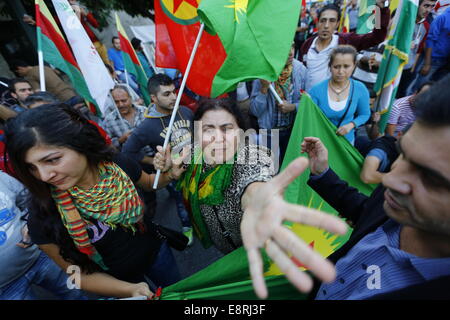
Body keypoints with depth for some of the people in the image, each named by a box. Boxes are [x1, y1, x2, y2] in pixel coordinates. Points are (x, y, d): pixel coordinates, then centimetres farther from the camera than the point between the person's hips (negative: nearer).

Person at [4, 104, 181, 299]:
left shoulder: (117, 164, -24)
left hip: (155, 250, 3)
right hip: (117, 280, -2)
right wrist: (130, 290, -29)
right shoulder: (42, 217, -28)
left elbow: (150, 183, -1)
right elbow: (80, 274, -15)